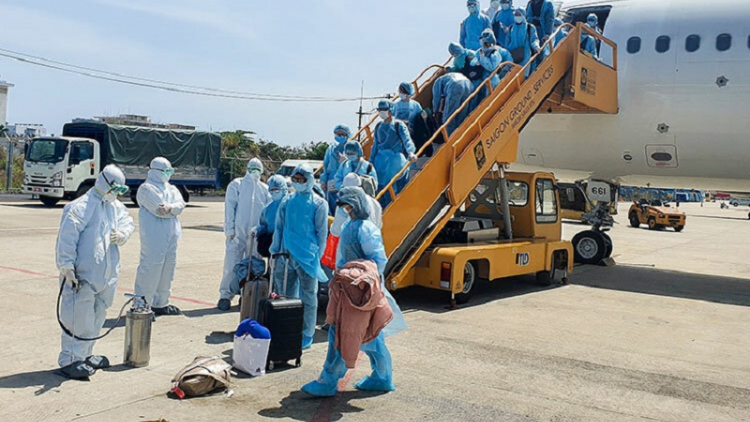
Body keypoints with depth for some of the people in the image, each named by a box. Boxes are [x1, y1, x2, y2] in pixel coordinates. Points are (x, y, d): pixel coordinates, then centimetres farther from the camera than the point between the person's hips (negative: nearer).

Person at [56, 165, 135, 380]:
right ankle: (70, 360, 3)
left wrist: (122, 234, -7)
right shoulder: (81, 207, -13)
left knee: (97, 316, 17)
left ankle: (84, 354, 30)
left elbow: (128, 222, 17)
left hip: (107, 274, 9)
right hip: (83, 274, -8)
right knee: (79, 317, -6)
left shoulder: (116, 206, 13)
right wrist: (67, 267, -20)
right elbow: (67, 238, -16)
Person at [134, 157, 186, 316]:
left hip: (171, 235, 8)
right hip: (153, 235, -8)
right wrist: (174, 210, -3)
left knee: (168, 267, 10)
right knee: (150, 268, -8)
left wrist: (170, 207, -18)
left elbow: (181, 204, 2)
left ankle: (160, 303, 21)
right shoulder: (147, 188, -5)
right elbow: (158, 209, -16)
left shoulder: (171, 188, 19)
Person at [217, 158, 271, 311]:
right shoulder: (236, 185, 5)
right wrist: (229, 229, -9)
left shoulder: (264, 189, 12)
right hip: (237, 233, -3)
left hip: (255, 235, 3)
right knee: (232, 264, -6)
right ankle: (225, 295, -1)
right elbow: (229, 207, -1)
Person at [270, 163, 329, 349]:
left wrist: (316, 256, -6)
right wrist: (275, 251, 10)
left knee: (308, 297, 2)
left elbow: (322, 233, -2)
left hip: (307, 258, -5)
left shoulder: (318, 204, -3)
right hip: (287, 255, 5)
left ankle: (307, 335, 9)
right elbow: (279, 228, 14)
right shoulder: (287, 202, 9)